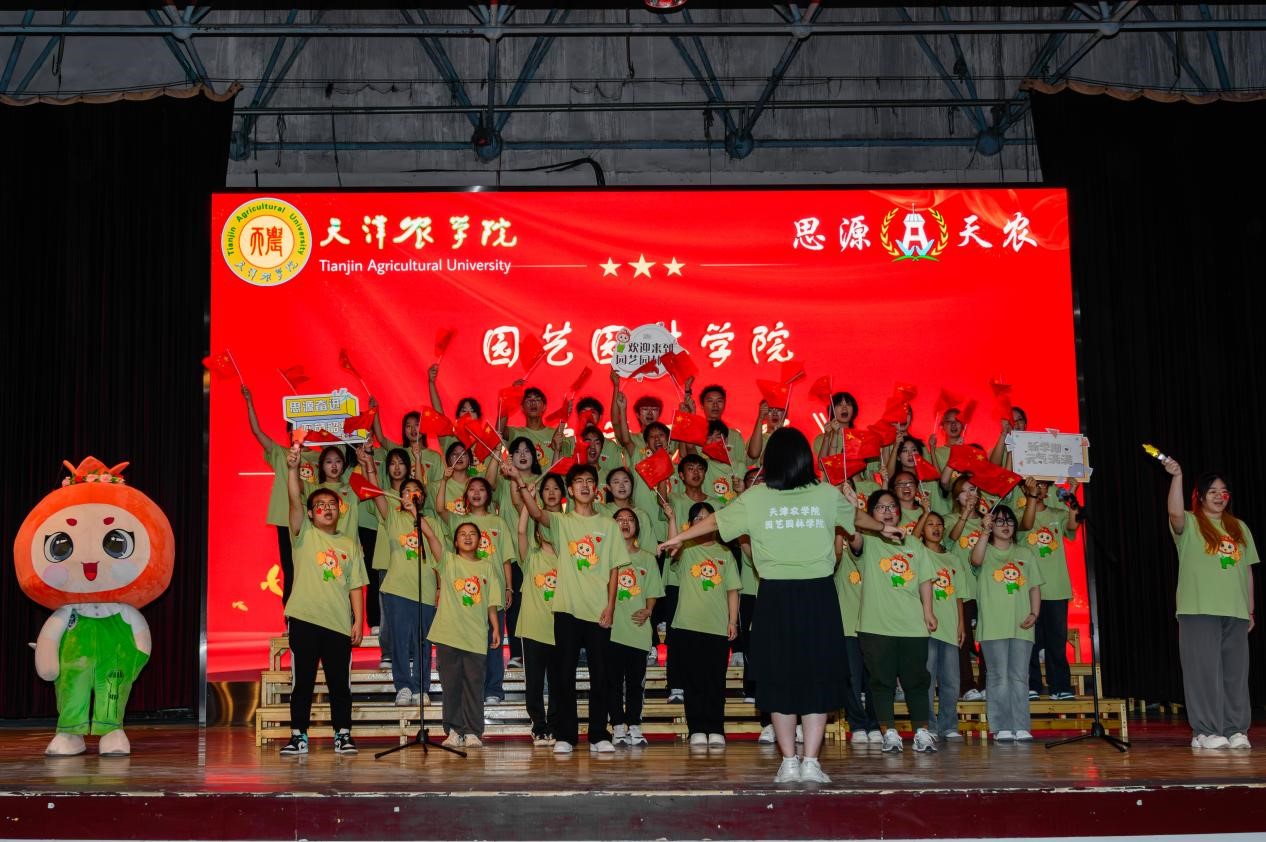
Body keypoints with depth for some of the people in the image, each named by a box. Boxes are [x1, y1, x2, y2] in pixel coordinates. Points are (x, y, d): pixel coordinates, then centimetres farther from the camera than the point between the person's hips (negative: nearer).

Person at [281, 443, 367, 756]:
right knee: (302, 680, 2)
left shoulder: (350, 543, 11)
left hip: (339, 623, 2)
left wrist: (358, 621, 1)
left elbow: (356, 586, 9)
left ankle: (343, 735, 13)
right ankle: (298, 736, 9)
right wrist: (292, 468, -26)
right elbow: (295, 501, -12)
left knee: (340, 682, 5)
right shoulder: (304, 534, 5)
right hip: (304, 618, -2)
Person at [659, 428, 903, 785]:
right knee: (817, 675, 7)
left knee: (780, 677, 9)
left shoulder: (754, 498, 0)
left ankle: (789, 762, 10)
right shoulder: (827, 495, 2)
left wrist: (679, 537, 32)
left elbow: (715, 521, 14)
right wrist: (884, 527, 46)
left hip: (776, 597, 0)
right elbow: (857, 517, 23)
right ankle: (811, 761, 4)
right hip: (818, 595, 0)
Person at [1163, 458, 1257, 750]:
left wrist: (1250, 610, 14)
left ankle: (1236, 730, 10)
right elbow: (1175, 512, -22)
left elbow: (1247, 570, 17)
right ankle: (1206, 731, -3)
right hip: (1199, 610, -4)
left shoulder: (1239, 528, 17)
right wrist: (1176, 476, -31)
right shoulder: (1190, 524, 3)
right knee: (1204, 670, -6)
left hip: (1235, 611, 4)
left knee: (1235, 671, 4)